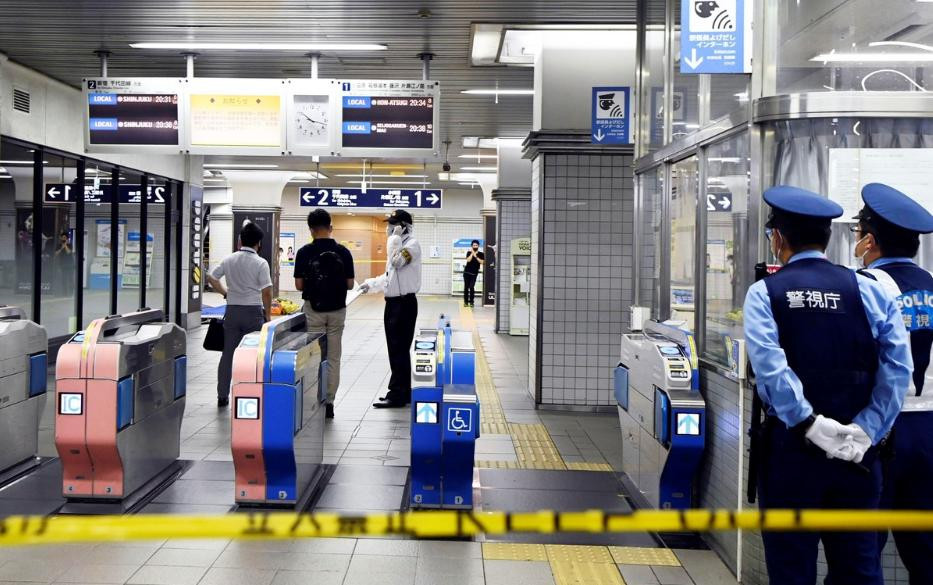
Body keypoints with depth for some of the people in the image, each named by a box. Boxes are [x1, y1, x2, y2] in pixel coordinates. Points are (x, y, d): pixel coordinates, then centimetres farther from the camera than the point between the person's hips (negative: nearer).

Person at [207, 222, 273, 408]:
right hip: (253, 311, -4)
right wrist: (268, 315, -1)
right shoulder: (260, 263, -9)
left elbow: (211, 278, 9)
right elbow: (266, 291, -11)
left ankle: (222, 396, 12)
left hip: (232, 311, 4)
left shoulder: (229, 260, 4)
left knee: (228, 354, 9)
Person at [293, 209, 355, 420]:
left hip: (313, 310, -1)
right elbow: (350, 285, -1)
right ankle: (329, 403, 9)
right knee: (333, 358, 8)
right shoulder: (343, 252, -4)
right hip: (337, 310, 1)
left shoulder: (305, 252, -8)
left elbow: (299, 285, -6)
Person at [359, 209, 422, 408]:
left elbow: (397, 262, -27)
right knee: (396, 349, 13)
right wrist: (372, 283, 20)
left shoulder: (412, 244, -11)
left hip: (404, 303, -10)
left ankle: (397, 395, -3)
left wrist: (395, 239, -18)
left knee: (399, 350, -7)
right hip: (392, 302, 10)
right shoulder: (396, 245, 17)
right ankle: (402, 392, 21)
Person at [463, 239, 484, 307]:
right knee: (466, 287, 1)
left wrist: (476, 256, -12)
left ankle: (471, 302, -3)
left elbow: (482, 262, -10)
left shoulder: (481, 254, 4)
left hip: (474, 273, -1)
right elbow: (468, 260, -13)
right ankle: (466, 302, 8)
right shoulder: (469, 252, 3)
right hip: (467, 272, 1)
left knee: (471, 287, -12)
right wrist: (472, 253, -12)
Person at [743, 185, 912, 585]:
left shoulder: (765, 293, -3)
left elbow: (769, 366, -19)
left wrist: (810, 425, -16)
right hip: (858, 452, 3)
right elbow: (898, 366, -7)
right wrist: (866, 431, -8)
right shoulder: (868, 290, 4)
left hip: (792, 445, -2)